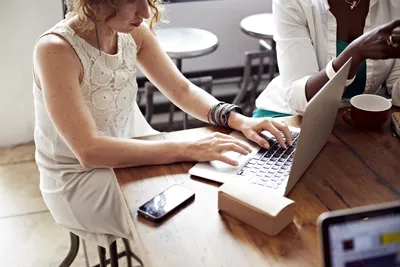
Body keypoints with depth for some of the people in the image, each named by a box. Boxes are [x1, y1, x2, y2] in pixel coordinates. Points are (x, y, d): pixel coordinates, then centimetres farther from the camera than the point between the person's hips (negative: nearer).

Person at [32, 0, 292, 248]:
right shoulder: (55, 51, -27)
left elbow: (184, 91, -2)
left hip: (128, 155, 6)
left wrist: (239, 120, -19)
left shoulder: (133, 31, -8)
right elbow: (89, 151, -33)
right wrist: (187, 149, -37)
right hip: (78, 180, -6)